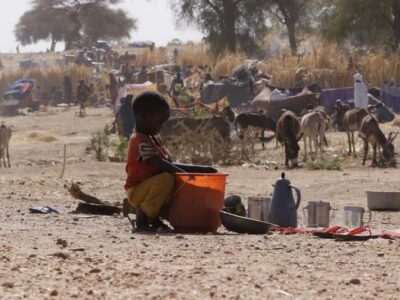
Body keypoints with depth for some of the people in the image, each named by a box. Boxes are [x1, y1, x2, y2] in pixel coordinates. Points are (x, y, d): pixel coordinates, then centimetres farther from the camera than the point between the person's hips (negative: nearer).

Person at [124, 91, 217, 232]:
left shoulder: (155, 139, 15)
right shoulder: (140, 141, -17)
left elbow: (171, 165, 14)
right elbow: (160, 164, -28)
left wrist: (203, 170, 7)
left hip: (151, 186, 10)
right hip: (137, 191, -10)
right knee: (166, 179, -34)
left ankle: (154, 217, 5)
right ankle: (142, 220, -23)